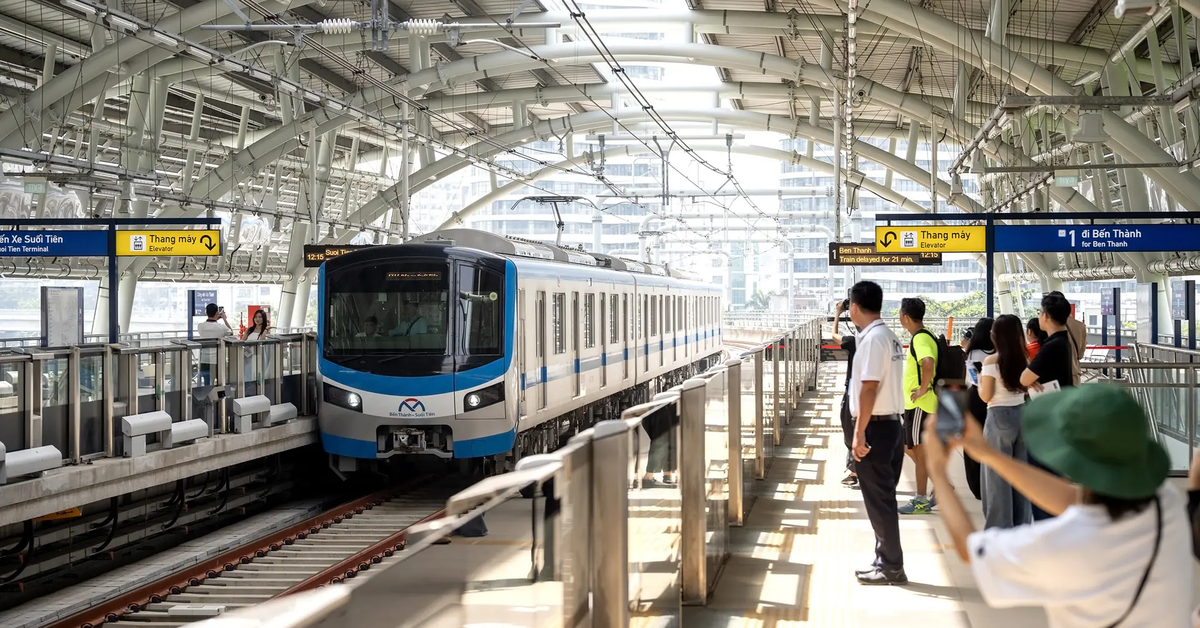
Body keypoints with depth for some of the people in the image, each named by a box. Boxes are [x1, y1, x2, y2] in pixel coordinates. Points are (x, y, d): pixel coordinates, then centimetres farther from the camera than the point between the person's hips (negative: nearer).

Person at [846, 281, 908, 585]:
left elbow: (869, 389, -21)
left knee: (878, 499, -2)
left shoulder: (872, 339, -16)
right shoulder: (889, 336, 13)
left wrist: (859, 433, -20)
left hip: (876, 426, -10)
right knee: (884, 497, 15)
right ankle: (886, 562, 21)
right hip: (892, 423, 10)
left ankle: (891, 567, 3)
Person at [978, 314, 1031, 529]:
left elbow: (986, 396, -8)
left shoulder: (991, 361, -11)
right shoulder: (1024, 360, 5)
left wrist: (980, 380, 8)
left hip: (999, 418, -5)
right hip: (1022, 415, 5)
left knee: (998, 474, 2)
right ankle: (1021, 525, 17)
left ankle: (999, 528, 4)